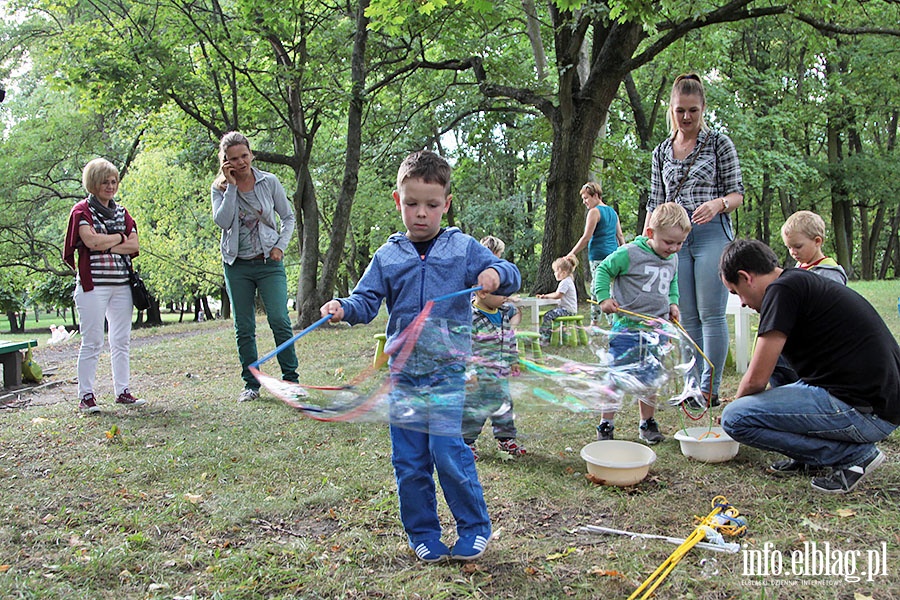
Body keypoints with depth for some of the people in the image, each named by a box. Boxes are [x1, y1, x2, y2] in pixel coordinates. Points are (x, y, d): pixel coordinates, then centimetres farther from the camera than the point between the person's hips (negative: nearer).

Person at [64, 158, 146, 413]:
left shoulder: (121, 211, 17)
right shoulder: (82, 210, 1)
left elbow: (134, 246, 6)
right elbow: (92, 241, -15)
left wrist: (105, 245, -7)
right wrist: (120, 237, 0)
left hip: (121, 283, 5)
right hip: (93, 284, -5)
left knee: (122, 341, 7)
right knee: (92, 342, -4)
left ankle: (122, 391, 13)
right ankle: (86, 396, 3)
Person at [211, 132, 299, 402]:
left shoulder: (269, 182, 1)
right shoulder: (220, 188, 2)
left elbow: (288, 217, 9)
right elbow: (222, 221, -15)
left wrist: (280, 246, -4)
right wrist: (231, 186, -13)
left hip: (269, 262, -1)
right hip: (237, 265, 2)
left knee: (280, 321, -10)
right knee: (244, 328, 6)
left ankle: (291, 380, 1)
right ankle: (251, 384, 15)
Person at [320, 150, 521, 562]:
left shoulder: (464, 248, 2)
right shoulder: (388, 256, 7)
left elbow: (510, 276, 1)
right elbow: (367, 301, 4)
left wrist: (496, 274, -22)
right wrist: (343, 308, -18)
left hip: (448, 369, -3)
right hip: (404, 371, 3)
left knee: (446, 449, -12)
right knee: (408, 460, 7)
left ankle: (475, 528, 10)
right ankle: (423, 535, 25)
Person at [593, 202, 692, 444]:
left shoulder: (673, 259, 8)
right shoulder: (630, 253, -12)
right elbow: (603, 270, -2)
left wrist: (673, 302, 11)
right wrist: (604, 297, -13)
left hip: (656, 331, 5)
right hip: (626, 327, -5)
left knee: (649, 380, 12)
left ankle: (647, 424, 27)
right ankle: (605, 425, 11)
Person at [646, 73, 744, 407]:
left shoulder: (719, 144, 4)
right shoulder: (661, 152, 14)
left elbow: (738, 192, 3)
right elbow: (655, 203, 15)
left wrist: (718, 203, -19)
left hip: (712, 233, -4)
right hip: (675, 237, 4)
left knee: (711, 313, -6)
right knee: (687, 317, 6)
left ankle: (710, 388, 1)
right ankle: (693, 386, 13)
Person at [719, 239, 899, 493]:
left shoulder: (783, 289, -12)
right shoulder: (806, 282, 18)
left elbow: (756, 380, -12)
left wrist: (734, 406, 9)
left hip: (865, 411, -10)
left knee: (735, 418, -14)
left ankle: (853, 453, -4)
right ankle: (812, 456, 14)